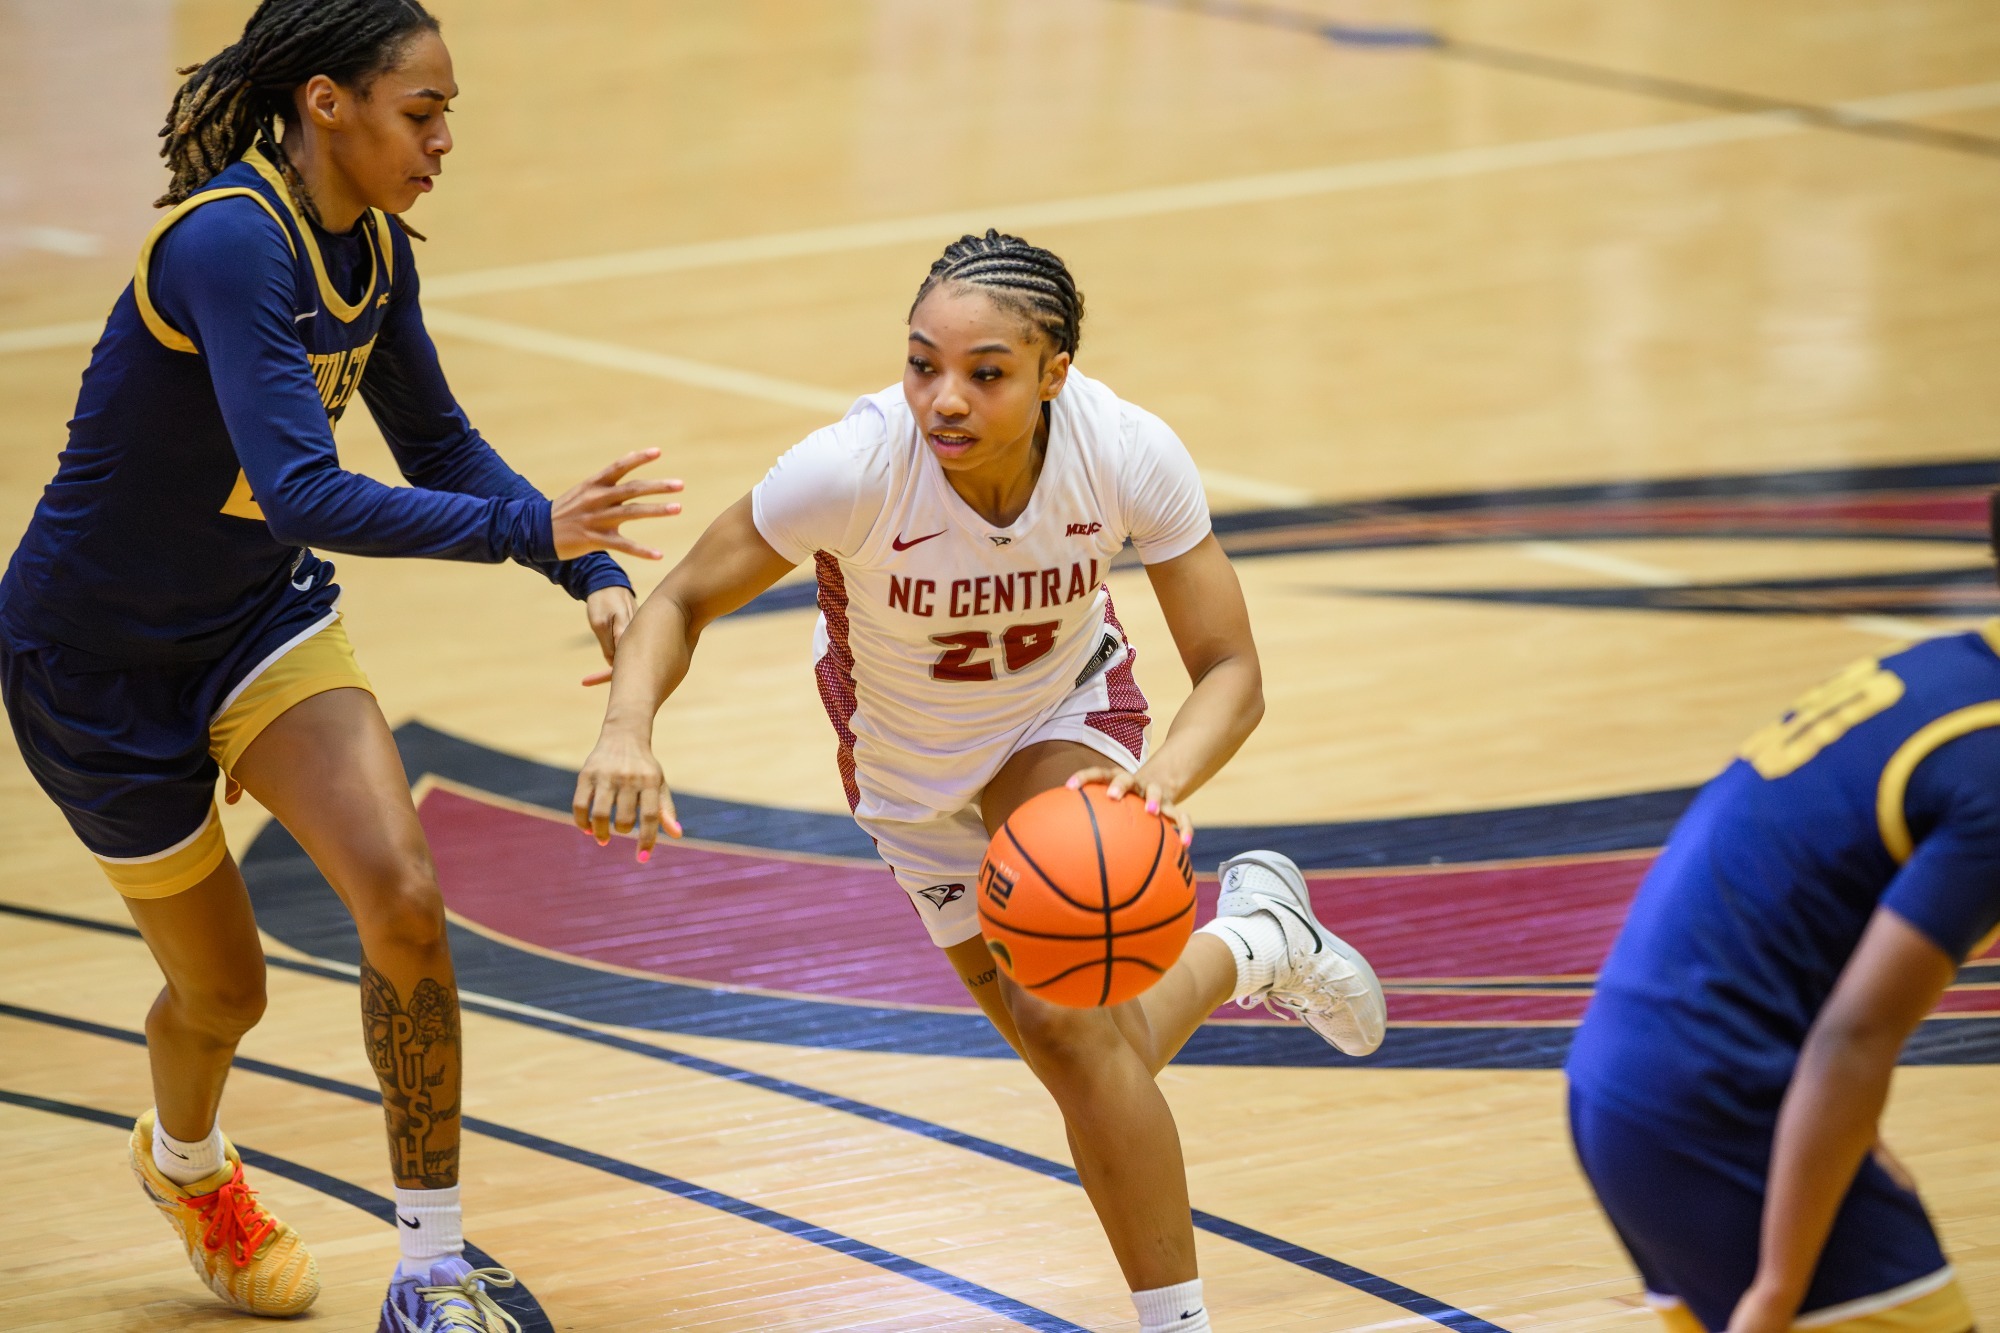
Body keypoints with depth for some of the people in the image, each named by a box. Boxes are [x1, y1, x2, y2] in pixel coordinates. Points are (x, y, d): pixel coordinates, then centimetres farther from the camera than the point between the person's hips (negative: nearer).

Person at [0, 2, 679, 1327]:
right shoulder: (230, 243, -31)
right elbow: (305, 493, -41)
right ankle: (186, 1162, 46)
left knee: (403, 896, -15)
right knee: (223, 989, 9)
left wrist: (596, 572, -4)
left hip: (259, 612, 6)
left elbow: (438, 442, 8)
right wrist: (533, 530, -46)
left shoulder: (372, 246, -6)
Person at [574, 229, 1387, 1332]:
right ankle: (1252, 943, 40)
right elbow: (682, 603, -24)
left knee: (1070, 1018, -26)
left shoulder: (1129, 455, -33)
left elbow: (1230, 672, -25)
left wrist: (1160, 782, -46)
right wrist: (628, 730, -45)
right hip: (905, 757, 1)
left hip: (1065, 714, -1)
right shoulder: (856, 467, -37)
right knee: (1080, 1057, 8)